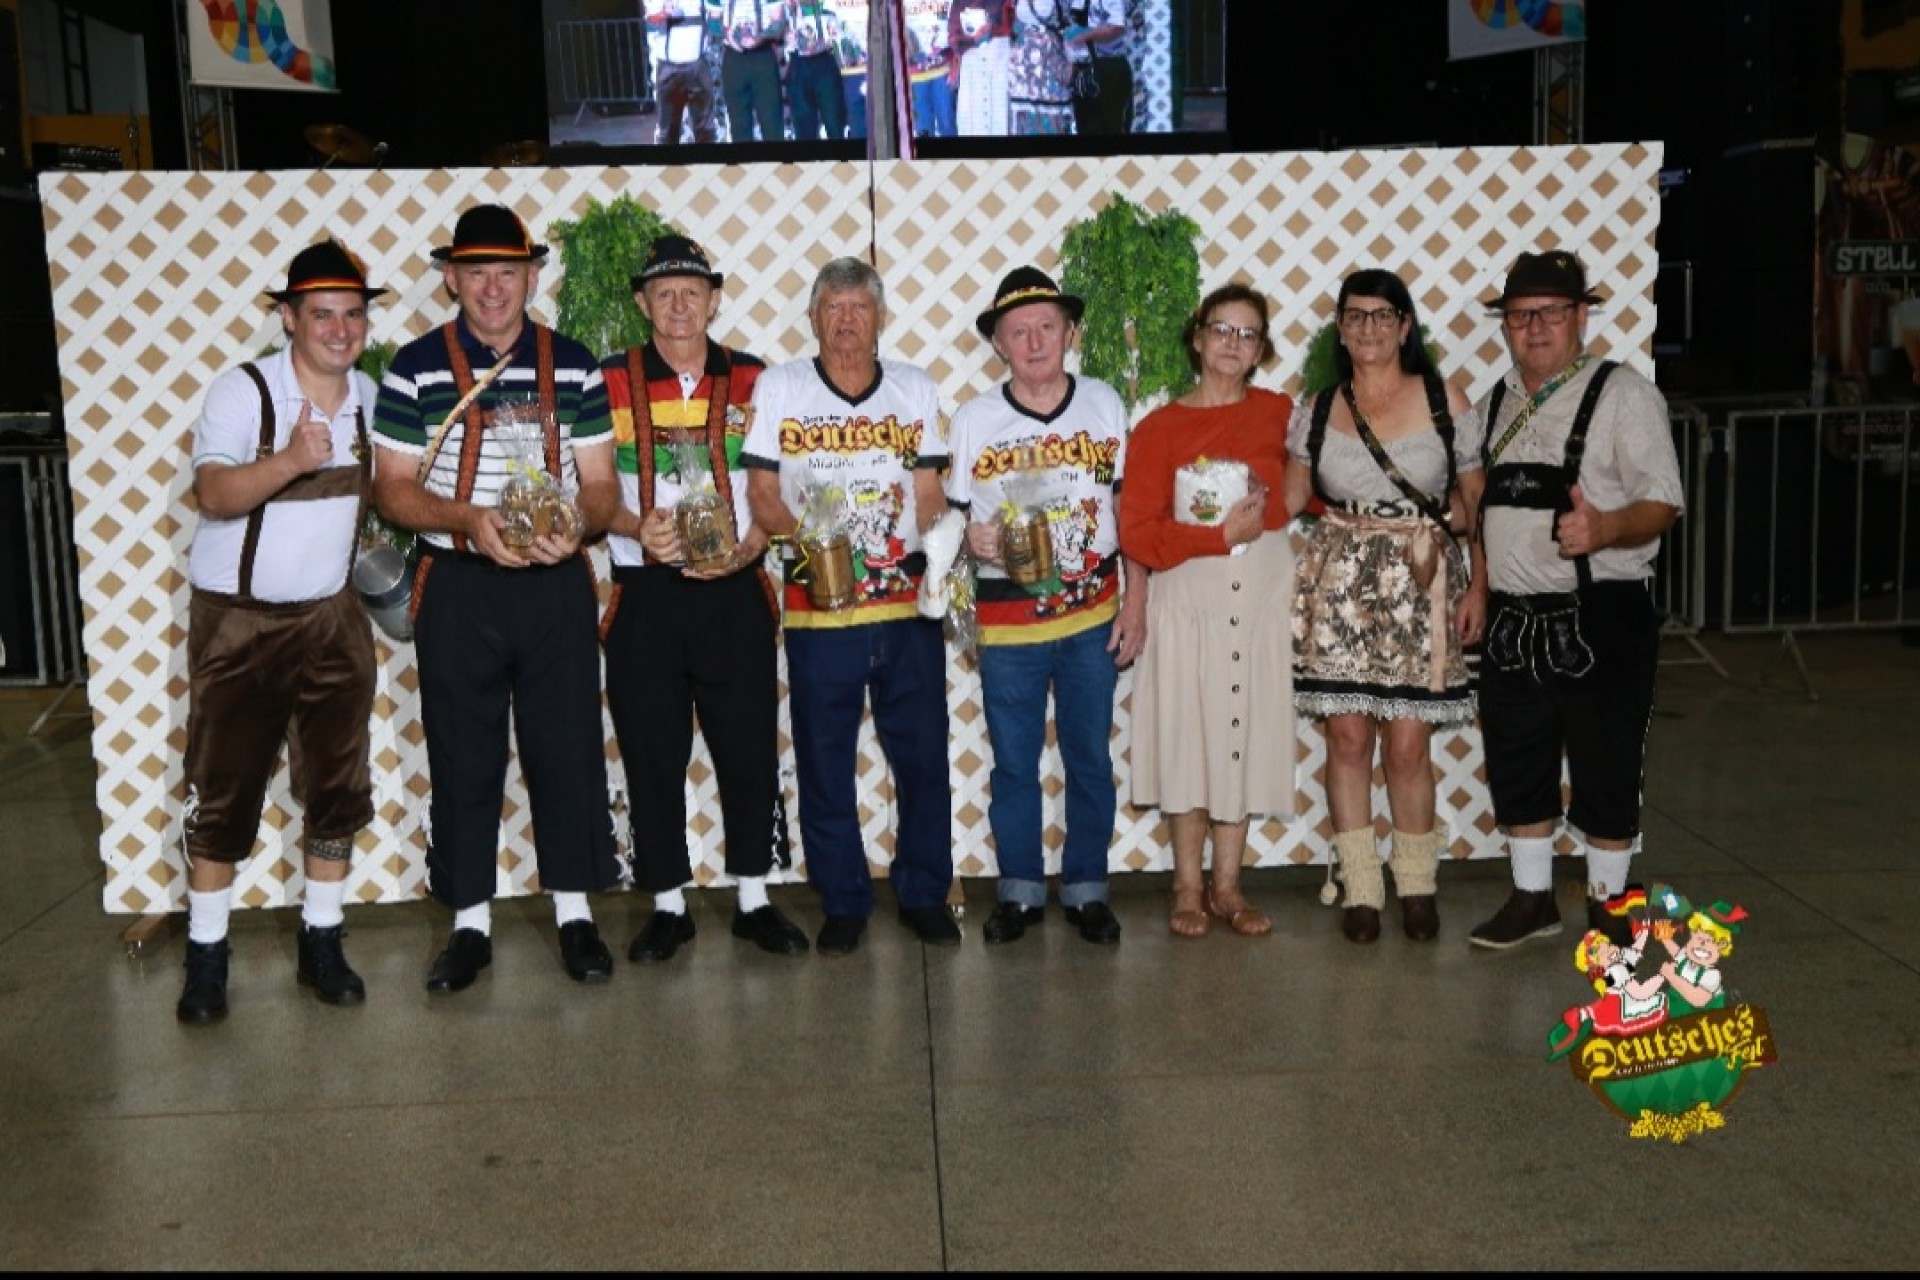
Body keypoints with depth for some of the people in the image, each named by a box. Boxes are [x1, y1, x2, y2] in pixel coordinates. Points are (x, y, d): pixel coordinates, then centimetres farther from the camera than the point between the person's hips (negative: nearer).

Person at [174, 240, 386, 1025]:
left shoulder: (372, 398, 1)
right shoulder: (242, 392, -14)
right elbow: (212, 492, -29)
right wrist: (290, 461, -44)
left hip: (330, 619, 4)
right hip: (237, 621, -4)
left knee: (337, 788, 7)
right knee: (224, 793, 3)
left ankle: (321, 945, 21)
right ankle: (206, 956, 16)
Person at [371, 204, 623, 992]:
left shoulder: (573, 366, 4)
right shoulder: (416, 367, 0)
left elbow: (600, 483, 6)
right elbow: (392, 489, -1)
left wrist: (573, 529, -16)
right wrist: (469, 519, -19)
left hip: (557, 586, 1)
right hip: (457, 588, -1)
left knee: (568, 745, 5)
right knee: (462, 756, 6)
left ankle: (575, 913, 19)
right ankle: (470, 923, 19)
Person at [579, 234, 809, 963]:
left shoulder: (752, 382, 7)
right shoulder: (610, 382, 5)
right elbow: (592, 495, 2)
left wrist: (744, 550, -12)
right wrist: (636, 527, -19)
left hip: (735, 591, 1)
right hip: (644, 596, 0)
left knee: (749, 746, 5)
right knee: (651, 753, 5)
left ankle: (754, 899, 19)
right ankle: (667, 905, 18)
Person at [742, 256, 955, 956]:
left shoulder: (916, 389, 9)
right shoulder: (778, 387, 4)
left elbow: (929, 496, 9)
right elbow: (762, 492, 2)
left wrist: (940, 568, -6)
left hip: (908, 604, 2)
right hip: (818, 610, -1)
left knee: (923, 755, 6)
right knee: (825, 763, 5)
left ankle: (925, 894, 22)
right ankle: (843, 903, 19)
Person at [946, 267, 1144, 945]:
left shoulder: (1105, 404, 2)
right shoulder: (973, 419, -1)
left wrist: (1136, 600, 1)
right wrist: (974, 539, -19)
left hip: (1094, 617, 1)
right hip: (1007, 622, 0)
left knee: (1091, 758, 9)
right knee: (1014, 763, 8)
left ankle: (1086, 889, 24)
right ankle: (1020, 890, 24)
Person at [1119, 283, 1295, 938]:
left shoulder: (1279, 413, 6)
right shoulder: (1159, 428, -2)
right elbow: (1137, 534, -8)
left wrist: (1264, 511, -6)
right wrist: (1221, 534, -15)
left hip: (1263, 593, 2)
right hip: (1188, 595, -2)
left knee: (1245, 737, 6)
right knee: (1188, 737, 3)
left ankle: (1227, 885, 18)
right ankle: (1188, 888, 15)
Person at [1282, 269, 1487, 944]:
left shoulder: (1445, 400, 0)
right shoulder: (1318, 410, 6)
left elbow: (1477, 501, 3)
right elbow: (1290, 495, 17)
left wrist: (1478, 586, -2)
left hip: (1421, 587, -2)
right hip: (1338, 586, 2)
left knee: (1408, 744, -1)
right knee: (1347, 737, 2)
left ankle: (1417, 886, 18)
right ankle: (1361, 889, 15)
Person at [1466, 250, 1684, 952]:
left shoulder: (1624, 394, -6)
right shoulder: (1494, 404, 13)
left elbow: (1662, 502, -13)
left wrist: (1604, 529, -33)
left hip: (1601, 619, -6)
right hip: (1513, 621, 6)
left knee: (1605, 771, 4)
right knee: (1515, 764, 13)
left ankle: (1605, 907, 21)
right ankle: (1532, 899, 28)